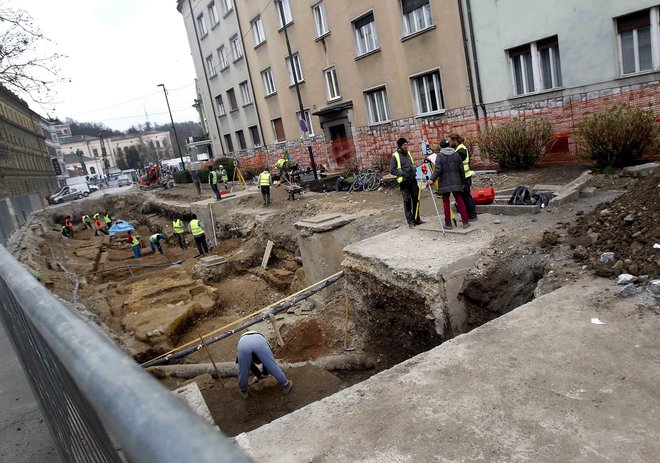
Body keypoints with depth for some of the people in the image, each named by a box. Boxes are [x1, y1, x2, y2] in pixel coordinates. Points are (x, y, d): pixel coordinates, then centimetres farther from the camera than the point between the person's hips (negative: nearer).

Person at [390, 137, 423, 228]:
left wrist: (414, 172, 6)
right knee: (407, 200, -4)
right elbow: (392, 170, -10)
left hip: (412, 180, 6)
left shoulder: (408, 153, 13)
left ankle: (417, 219, 18)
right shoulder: (395, 156, -8)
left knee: (416, 199, 8)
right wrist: (402, 174, -18)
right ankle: (410, 221, 2)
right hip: (404, 181, -6)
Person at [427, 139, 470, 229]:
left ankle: (448, 224, 5)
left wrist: (432, 180, -13)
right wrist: (463, 181, 16)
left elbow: (438, 170, -14)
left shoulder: (440, 156, -4)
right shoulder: (456, 155, 7)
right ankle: (465, 222, 6)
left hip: (445, 183, -3)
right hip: (456, 182, 3)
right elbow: (461, 169, 8)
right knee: (460, 201, 6)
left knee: (446, 203, 3)